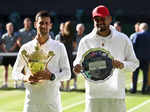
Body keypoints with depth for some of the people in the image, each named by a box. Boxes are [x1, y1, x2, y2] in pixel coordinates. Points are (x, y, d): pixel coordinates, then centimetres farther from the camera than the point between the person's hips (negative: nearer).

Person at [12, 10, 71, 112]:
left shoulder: (59, 47, 5)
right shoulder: (26, 48, 7)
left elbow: (67, 73, 3)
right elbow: (15, 73, 11)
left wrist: (51, 76, -16)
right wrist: (25, 78, -12)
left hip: (53, 100, 0)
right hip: (32, 101, 0)